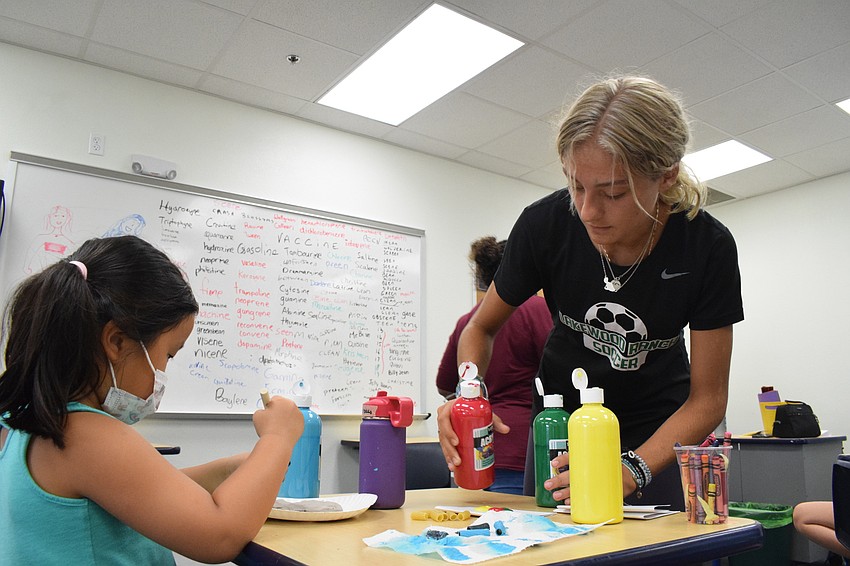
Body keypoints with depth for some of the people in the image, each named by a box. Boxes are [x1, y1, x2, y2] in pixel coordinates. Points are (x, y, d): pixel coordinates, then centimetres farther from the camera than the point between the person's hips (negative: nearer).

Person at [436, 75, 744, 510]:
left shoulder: (708, 247, -24)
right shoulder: (544, 224, -23)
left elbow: (707, 398, -17)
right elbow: (481, 328, -8)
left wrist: (630, 472, -32)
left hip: (658, 427, 0)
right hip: (561, 412, 1)